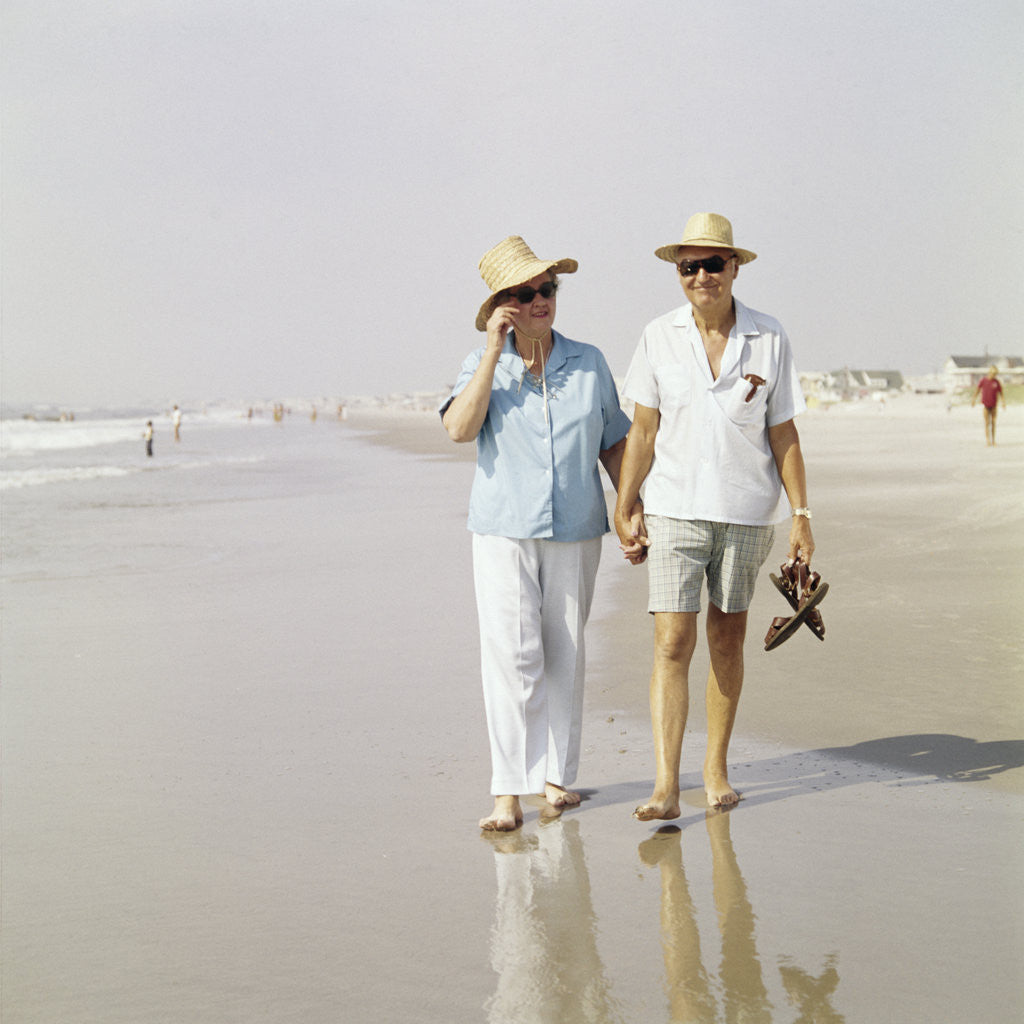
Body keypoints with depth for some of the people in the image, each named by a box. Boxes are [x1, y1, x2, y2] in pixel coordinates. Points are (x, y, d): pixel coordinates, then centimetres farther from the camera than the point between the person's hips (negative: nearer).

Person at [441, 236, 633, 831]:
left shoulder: (589, 363, 6)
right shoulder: (482, 364, 1)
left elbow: (615, 443, 13)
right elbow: (459, 428, -16)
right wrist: (495, 352, -15)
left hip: (576, 531, 2)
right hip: (504, 530, -2)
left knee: (566, 653, 8)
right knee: (511, 654, -10)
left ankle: (557, 773, 21)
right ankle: (509, 792, -8)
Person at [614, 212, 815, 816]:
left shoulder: (769, 340, -1)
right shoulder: (660, 337, 0)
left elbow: (784, 435, 3)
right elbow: (643, 431, 4)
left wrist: (802, 515, -1)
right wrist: (625, 510, 2)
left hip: (747, 511, 1)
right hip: (674, 510, -1)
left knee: (728, 640, 10)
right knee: (673, 641, -9)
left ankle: (717, 767, 25)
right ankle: (666, 786, -11)